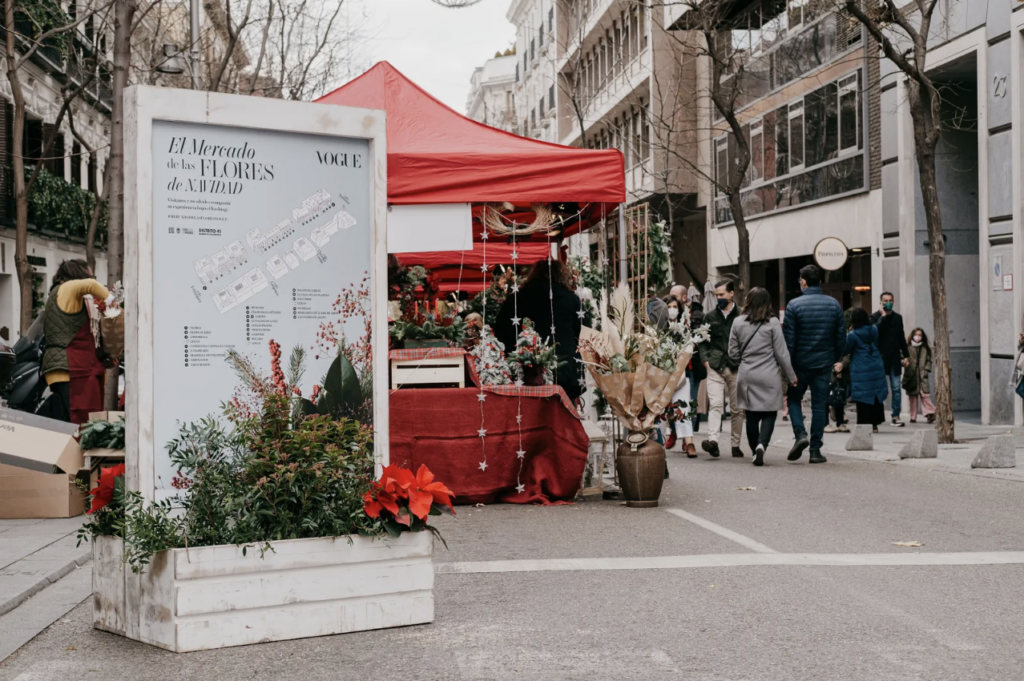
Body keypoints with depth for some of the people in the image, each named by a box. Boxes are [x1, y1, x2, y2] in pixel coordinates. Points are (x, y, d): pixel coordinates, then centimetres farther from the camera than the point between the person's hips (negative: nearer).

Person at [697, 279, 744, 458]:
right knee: (715, 404, -13)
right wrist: (705, 359, 1)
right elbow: (703, 341, 15)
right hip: (715, 367, 1)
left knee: (736, 408, 7)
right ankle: (713, 440, -24)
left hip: (736, 368, -1)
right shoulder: (710, 317, 12)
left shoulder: (741, 316, 2)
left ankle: (735, 444, 15)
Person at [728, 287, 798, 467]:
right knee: (769, 413, 3)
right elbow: (781, 353, -3)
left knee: (751, 415, 11)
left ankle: (756, 451, 16)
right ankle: (761, 444, -19)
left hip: (746, 376, 3)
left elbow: (733, 353, 7)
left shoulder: (738, 323, 2)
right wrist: (791, 376, 7)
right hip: (769, 376, -3)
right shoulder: (772, 323, -6)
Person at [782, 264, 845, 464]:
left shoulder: (794, 305, -9)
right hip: (824, 363, 2)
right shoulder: (834, 304, 2)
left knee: (794, 399, 15)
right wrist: (835, 359, 16)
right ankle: (815, 449, 7)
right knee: (819, 405, 7)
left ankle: (800, 434, -7)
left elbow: (788, 340, -10)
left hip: (800, 363, -2)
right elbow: (841, 337, 4)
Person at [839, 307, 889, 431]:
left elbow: (845, 350, -5)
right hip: (877, 368, 5)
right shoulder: (874, 330, 4)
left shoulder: (853, 335, -12)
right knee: (876, 396, 11)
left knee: (863, 398, -2)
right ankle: (874, 424, 14)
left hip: (861, 371, -5)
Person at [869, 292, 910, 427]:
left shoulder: (898, 317, 12)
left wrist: (906, 355, 10)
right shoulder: (875, 317, -1)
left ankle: (896, 416, 4)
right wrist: (883, 316, -16)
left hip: (894, 358, 3)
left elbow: (902, 337, 15)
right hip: (880, 357, -3)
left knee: (896, 388, 1)